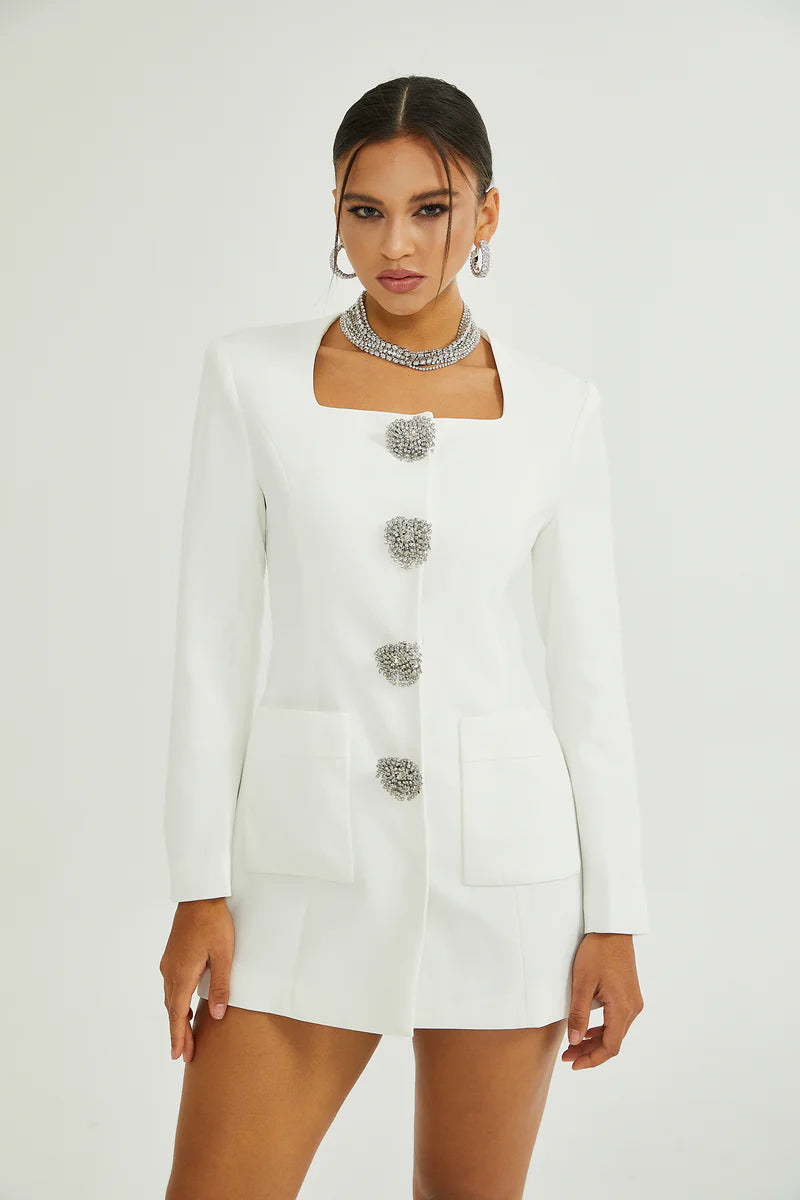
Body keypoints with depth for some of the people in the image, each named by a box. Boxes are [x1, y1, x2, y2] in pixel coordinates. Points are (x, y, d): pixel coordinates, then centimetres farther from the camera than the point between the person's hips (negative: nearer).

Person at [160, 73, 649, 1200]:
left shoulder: (554, 405, 1)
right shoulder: (254, 374, -1)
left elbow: (590, 664, 3)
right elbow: (213, 638, -1)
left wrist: (615, 917, 1)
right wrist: (200, 887, -5)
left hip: (502, 854, 1)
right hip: (312, 853, 0)